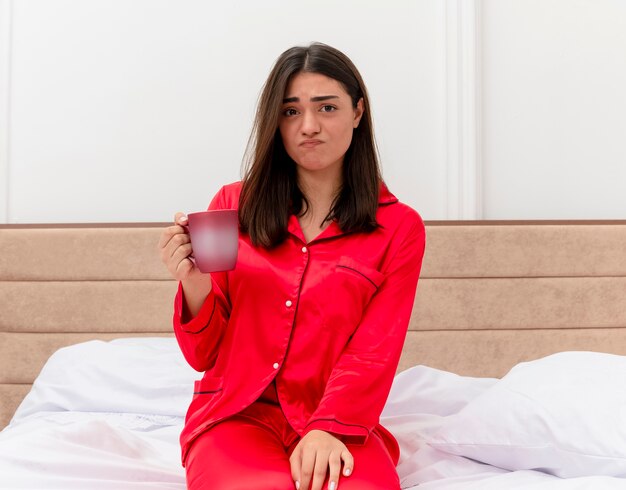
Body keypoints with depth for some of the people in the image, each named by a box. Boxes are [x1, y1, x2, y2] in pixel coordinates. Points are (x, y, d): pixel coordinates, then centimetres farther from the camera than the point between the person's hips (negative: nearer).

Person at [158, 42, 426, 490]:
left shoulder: (399, 227, 5)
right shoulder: (234, 205, 8)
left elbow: (374, 353, -4)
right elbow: (205, 356, 8)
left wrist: (328, 428, -22)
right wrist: (195, 285, -13)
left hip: (339, 422, 0)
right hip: (236, 415, 1)